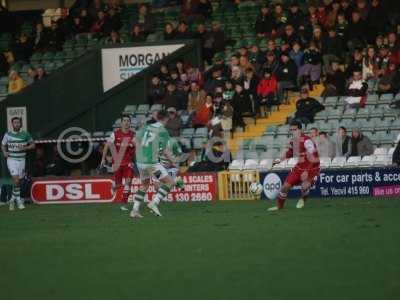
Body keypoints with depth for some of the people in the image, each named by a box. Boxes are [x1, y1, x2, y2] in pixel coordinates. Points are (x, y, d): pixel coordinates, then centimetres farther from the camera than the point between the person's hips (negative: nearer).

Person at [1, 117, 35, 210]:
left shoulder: (25, 134, 0)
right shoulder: (8, 135, 0)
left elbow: (33, 145, 7)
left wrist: (25, 148, -11)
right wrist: (5, 152, -4)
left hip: (21, 160, 2)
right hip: (11, 160, -2)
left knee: (18, 181, 7)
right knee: (16, 180, -15)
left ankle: (13, 199, 25)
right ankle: (18, 200, -6)